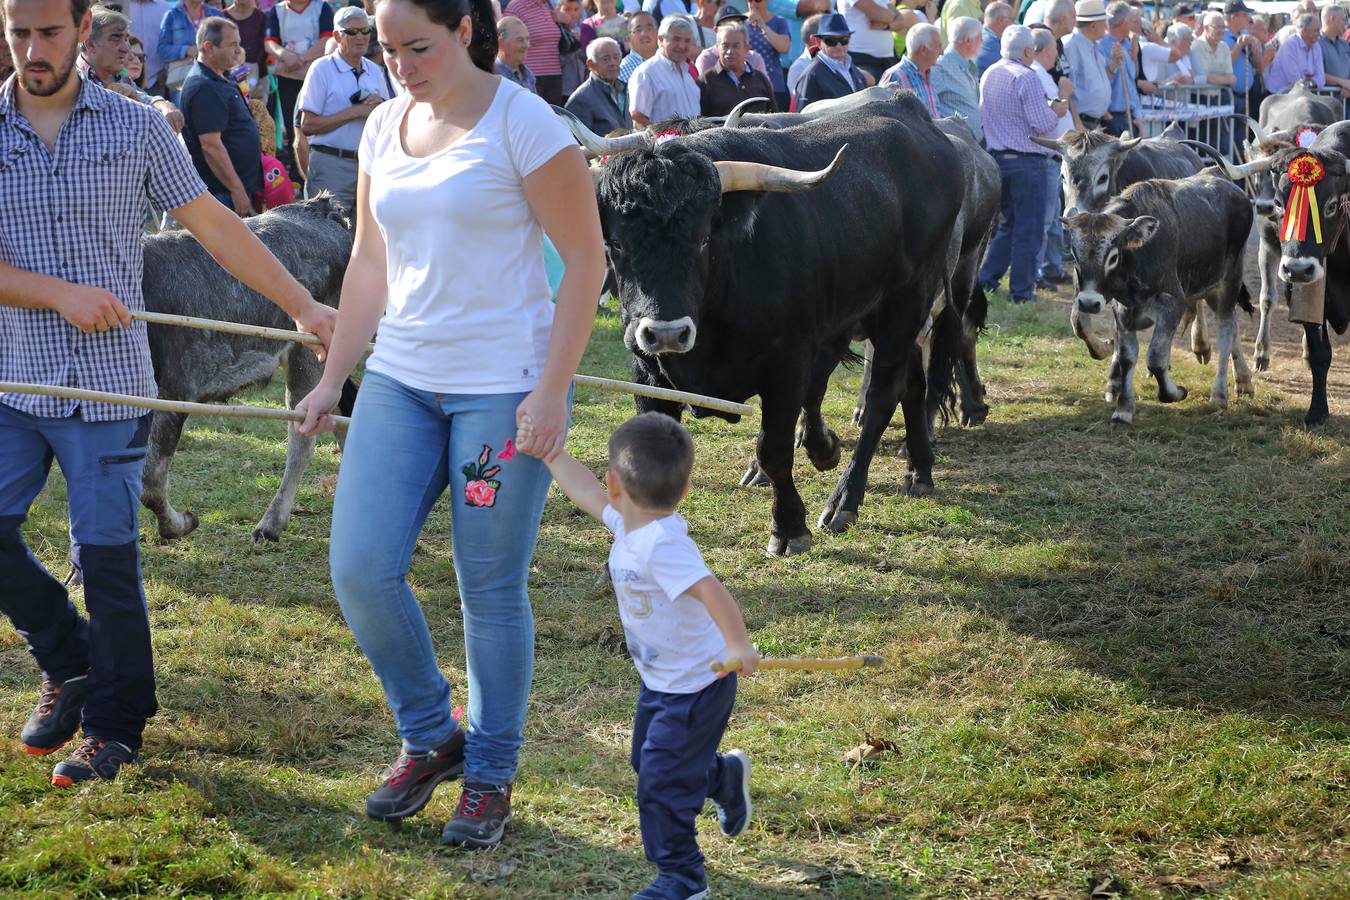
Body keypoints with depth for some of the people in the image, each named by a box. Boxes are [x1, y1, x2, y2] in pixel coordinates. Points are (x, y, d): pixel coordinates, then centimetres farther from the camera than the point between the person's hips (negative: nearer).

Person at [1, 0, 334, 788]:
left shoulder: (136, 127, 0)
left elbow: (215, 227, 3)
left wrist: (304, 307, -1)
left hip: (109, 381, -2)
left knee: (107, 557, -1)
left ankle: (114, 723, 16)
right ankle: (69, 662, 26)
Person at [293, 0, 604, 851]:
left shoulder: (523, 124, -10)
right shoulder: (385, 126, 9)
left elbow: (587, 261, -9)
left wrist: (551, 392, -14)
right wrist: (332, 378, 13)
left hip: (503, 388, -6)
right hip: (400, 380, 6)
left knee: (493, 590, 1)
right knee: (360, 569, -2)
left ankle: (491, 778, 18)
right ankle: (431, 739, 20)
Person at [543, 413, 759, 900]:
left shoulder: (661, 544, -34)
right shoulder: (630, 523, -5)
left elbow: (709, 588, -46)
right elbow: (586, 492, 10)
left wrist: (738, 646, -57)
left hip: (696, 686, -10)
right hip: (660, 679, 10)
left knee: (661, 778, -4)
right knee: (648, 760, 25)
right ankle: (725, 776, 50)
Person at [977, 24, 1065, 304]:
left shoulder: (989, 75, 10)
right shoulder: (1026, 78, -14)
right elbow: (1041, 125, -18)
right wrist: (1056, 112, 4)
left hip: (996, 156, 8)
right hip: (1026, 159, -8)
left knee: (1009, 222, 19)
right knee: (1028, 228, 0)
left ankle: (987, 277, 14)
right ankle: (1022, 289, 2)